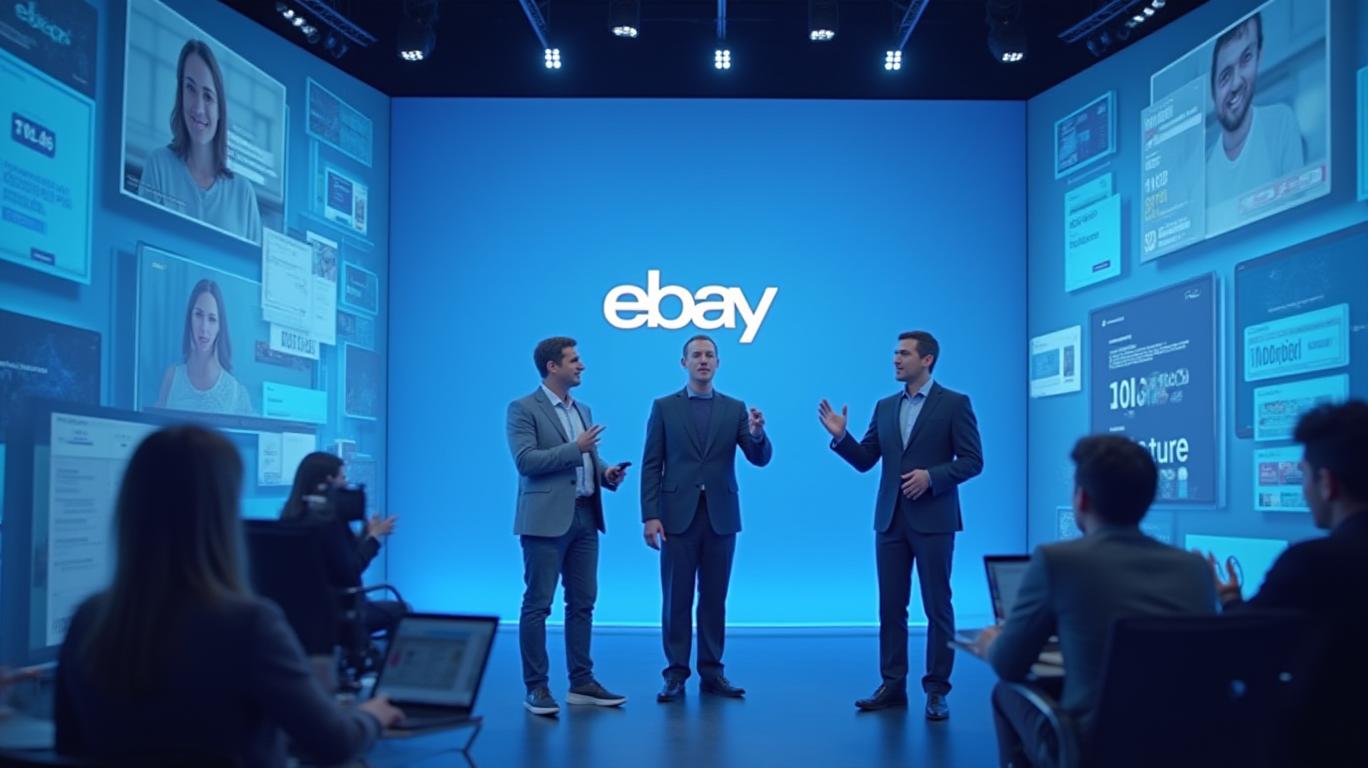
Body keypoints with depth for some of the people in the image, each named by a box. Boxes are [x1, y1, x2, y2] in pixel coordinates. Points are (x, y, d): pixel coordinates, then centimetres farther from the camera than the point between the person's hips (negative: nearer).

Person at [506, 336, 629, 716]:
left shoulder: (582, 410, 18)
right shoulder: (523, 408, -5)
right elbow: (525, 460, -15)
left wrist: (607, 472, 1)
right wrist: (575, 448, -15)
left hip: (585, 517, 7)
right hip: (547, 519, -7)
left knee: (583, 602, 9)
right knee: (538, 604, -3)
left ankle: (582, 683, 16)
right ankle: (536, 688, 3)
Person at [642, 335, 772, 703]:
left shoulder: (735, 409, 8)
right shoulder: (664, 407, 4)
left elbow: (760, 458, 0)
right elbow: (651, 465, 0)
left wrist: (757, 434, -22)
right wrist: (650, 516, -8)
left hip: (721, 517, 2)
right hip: (678, 516, -2)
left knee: (714, 598, 7)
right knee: (676, 599, 1)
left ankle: (712, 672, 15)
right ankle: (676, 674, 8)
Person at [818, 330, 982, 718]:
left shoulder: (954, 404, -2)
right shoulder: (885, 407, 13)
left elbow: (972, 460, -6)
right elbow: (864, 461, 10)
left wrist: (932, 476, -18)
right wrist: (841, 436, -6)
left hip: (932, 520, -5)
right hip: (890, 519, 5)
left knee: (937, 607, 0)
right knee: (891, 606, 7)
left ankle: (937, 690, 7)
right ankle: (893, 685, 15)